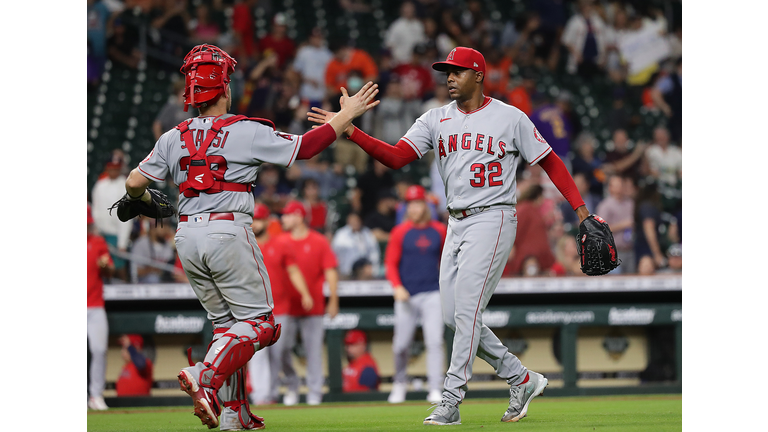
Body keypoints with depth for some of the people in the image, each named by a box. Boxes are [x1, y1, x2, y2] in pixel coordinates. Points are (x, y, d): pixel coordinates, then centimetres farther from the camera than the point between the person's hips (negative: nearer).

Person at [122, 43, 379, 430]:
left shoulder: (173, 138, 8)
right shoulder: (246, 132, -4)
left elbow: (134, 184, 6)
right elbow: (305, 147, -3)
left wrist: (143, 199, 30)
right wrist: (347, 115, 7)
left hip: (187, 238, 6)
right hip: (227, 232, -6)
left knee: (226, 322, 16)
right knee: (259, 323, 0)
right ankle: (206, 376, -24)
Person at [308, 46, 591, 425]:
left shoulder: (510, 118, -3)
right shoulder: (436, 120, 8)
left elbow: (549, 161, 1)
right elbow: (396, 157, -2)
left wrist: (580, 207, -8)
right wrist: (349, 131, -15)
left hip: (492, 220, -7)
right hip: (456, 224, 7)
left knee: (466, 310, -13)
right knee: (453, 316, 4)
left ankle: (450, 401, -11)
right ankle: (522, 379, 17)